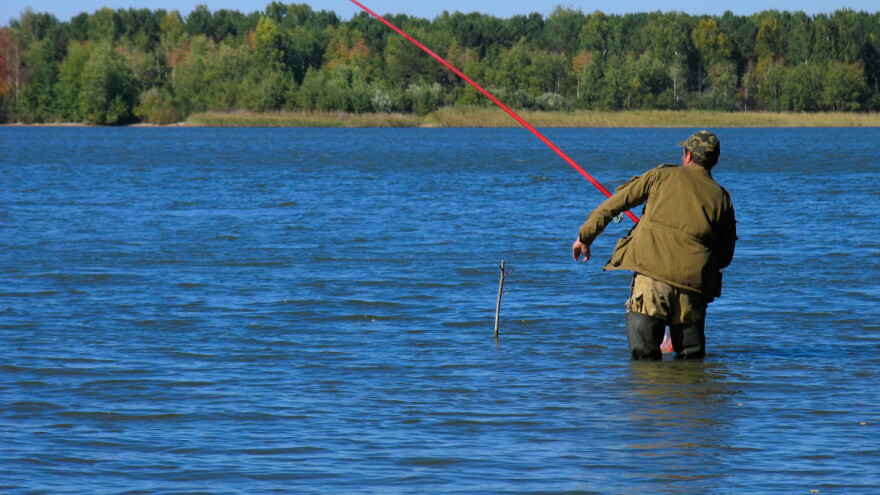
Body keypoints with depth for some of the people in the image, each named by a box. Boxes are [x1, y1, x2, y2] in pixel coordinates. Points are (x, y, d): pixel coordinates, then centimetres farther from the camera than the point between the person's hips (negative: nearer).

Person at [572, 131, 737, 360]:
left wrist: (585, 236, 20)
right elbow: (725, 256, 19)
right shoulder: (721, 197, 14)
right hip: (693, 279, 2)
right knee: (691, 357, 13)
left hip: (652, 272, -2)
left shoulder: (661, 176, 9)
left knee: (643, 354, -4)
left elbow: (614, 204, 10)